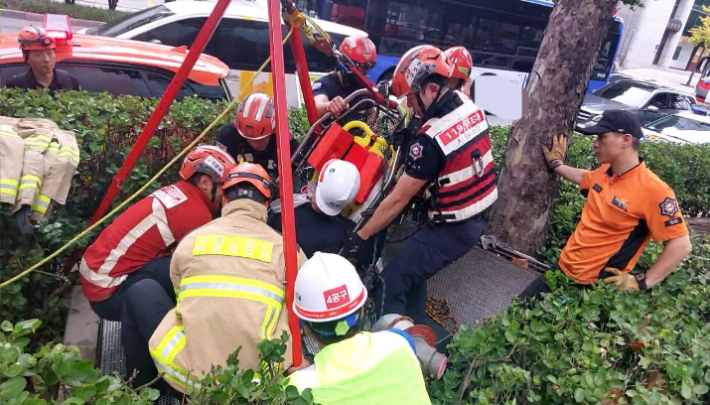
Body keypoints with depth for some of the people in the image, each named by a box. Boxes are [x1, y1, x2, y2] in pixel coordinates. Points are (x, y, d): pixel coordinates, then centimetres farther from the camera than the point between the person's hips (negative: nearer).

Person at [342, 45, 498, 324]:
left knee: (390, 286, -5)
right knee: (414, 270, 24)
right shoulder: (469, 105, -4)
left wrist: (360, 237, -12)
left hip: (452, 228, -9)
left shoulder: (431, 139, -27)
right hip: (477, 218, 9)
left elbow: (398, 200, -22)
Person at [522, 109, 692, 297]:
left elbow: (681, 244, -18)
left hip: (593, 285, -7)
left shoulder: (652, 190, -21)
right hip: (563, 268, 7)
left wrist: (641, 282, -19)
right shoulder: (604, 172, 1)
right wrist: (555, 164, 32)